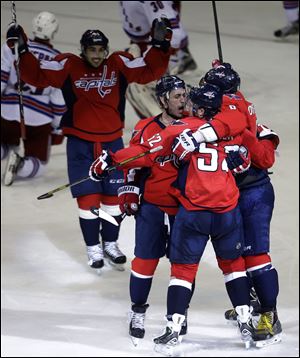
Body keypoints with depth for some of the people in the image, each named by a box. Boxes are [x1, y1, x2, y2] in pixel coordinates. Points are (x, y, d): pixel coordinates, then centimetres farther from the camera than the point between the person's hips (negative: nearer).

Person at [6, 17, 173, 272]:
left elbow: (150, 71, -3)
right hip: (80, 143, -2)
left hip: (112, 142, 2)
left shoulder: (119, 65, -4)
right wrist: (23, 51, -19)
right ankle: (93, 248, 11)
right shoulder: (68, 66, -9)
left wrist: (159, 44, -13)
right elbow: (36, 76, -9)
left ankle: (110, 243, 25)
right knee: (88, 198, -1)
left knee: (113, 195, 8)